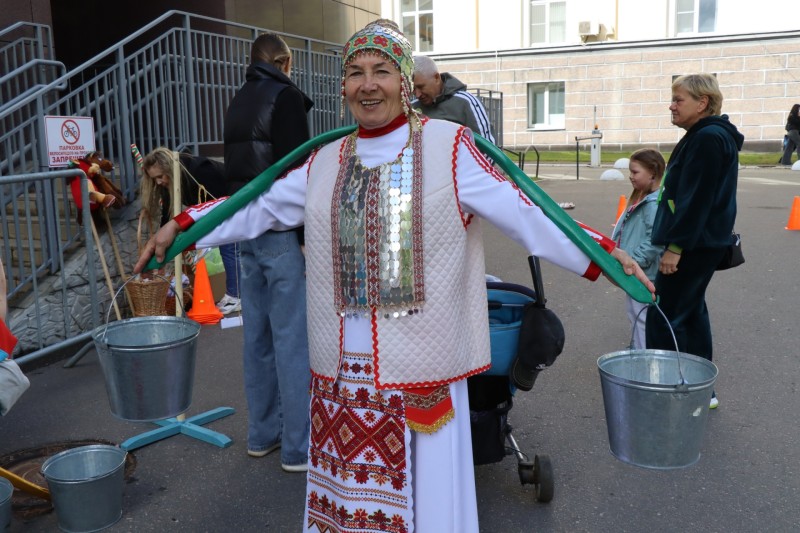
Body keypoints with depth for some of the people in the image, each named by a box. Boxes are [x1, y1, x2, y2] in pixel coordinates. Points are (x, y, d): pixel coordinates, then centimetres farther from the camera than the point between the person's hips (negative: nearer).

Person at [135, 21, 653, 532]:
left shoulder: (449, 147, -3)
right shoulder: (325, 161, 11)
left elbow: (521, 211, -7)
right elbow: (257, 208, 15)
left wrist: (603, 255, -12)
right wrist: (179, 227, 12)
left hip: (419, 366, -4)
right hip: (342, 366, 4)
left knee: (423, 487, 5)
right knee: (347, 488, 15)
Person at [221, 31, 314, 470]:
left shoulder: (237, 103, 17)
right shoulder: (285, 97, -9)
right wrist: (309, 237, -17)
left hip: (246, 229, 9)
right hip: (281, 232, -9)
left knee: (258, 335, 13)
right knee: (293, 338, -4)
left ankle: (262, 434, 23)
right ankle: (299, 447, 2)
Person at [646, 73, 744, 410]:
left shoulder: (708, 139, -17)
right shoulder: (709, 136, 16)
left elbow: (697, 199, -23)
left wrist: (675, 246, -23)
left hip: (694, 244, -11)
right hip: (702, 243, 11)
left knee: (663, 317, -7)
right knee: (691, 312, 16)